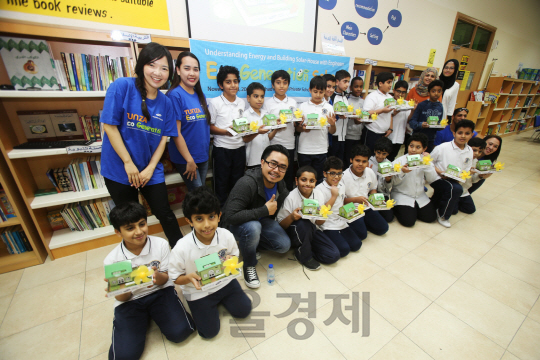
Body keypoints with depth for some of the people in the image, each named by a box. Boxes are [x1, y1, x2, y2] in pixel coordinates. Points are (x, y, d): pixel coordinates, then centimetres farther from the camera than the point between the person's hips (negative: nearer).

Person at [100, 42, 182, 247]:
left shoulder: (165, 102, 0)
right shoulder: (122, 86, -12)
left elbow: (163, 137, 0)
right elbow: (109, 125, -13)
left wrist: (150, 168, -7)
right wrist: (129, 164, -14)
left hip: (150, 170, 2)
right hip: (120, 169, -2)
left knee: (165, 214, 11)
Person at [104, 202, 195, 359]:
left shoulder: (161, 244, -16)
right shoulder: (111, 260, -14)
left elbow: (164, 279, -8)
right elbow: (123, 298, -5)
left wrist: (157, 277, -33)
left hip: (159, 291, 0)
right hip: (129, 300, 1)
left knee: (179, 332, -18)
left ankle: (153, 316, 12)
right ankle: (145, 319, 15)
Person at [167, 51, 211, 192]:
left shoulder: (200, 95, 9)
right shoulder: (175, 95, -13)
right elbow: (176, 132, -16)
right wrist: (189, 160, -16)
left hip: (203, 156, 7)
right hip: (185, 159, -7)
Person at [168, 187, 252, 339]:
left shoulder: (226, 236, -20)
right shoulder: (182, 248, -28)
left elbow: (234, 254, 0)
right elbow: (176, 278, -14)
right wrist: (190, 278, -35)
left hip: (225, 282, 2)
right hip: (198, 291, -2)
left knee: (243, 310, 3)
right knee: (209, 332, 0)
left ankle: (220, 299, 27)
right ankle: (207, 305, 28)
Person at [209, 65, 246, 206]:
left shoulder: (241, 102, 9)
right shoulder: (215, 102, -5)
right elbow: (210, 127, -6)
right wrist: (225, 131, -23)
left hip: (239, 147, 4)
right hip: (222, 149, -4)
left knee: (237, 183, 14)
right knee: (222, 184, 7)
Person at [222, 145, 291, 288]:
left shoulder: (279, 182, -9)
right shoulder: (247, 183, -33)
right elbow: (230, 216, -38)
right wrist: (264, 210, -33)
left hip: (261, 220, 6)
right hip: (236, 224, -6)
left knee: (284, 245, -8)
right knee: (253, 227, -38)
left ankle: (250, 242, 17)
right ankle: (249, 266, -8)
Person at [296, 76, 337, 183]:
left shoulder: (329, 108, 4)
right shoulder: (303, 106, 2)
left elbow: (332, 132, 4)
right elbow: (297, 127, 5)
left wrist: (333, 124, -18)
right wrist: (302, 128, -17)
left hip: (321, 150, 1)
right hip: (304, 149, -1)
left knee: (318, 179, 11)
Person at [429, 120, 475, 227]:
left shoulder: (469, 151, 4)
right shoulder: (443, 148, -12)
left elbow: (466, 169, 12)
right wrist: (439, 172, -17)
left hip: (454, 180, 7)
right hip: (437, 178, -7)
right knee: (456, 189, -33)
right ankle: (442, 216, -12)